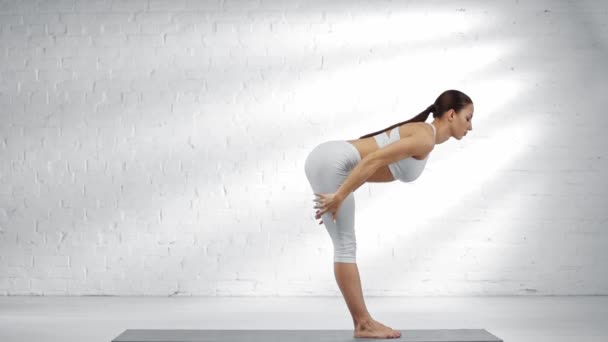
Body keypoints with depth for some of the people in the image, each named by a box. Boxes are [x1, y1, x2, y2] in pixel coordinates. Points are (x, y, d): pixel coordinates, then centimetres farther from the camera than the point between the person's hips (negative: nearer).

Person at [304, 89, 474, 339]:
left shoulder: (421, 134, 19)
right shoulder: (425, 138, -12)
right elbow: (373, 159, -21)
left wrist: (338, 195, 19)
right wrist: (338, 197, -21)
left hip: (325, 159, 10)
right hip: (330, 162, -10)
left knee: (345, 246, 9)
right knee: (346, 247, -4)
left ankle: (363, 322, 13)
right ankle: (363, 324, 2)